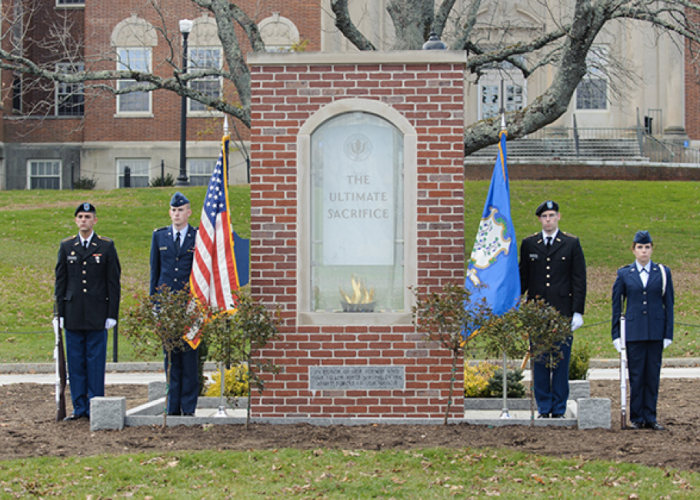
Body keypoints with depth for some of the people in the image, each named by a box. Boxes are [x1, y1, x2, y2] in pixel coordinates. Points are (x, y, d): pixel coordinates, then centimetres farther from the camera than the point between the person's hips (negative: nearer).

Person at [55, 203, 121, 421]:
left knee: (96, 362, 0)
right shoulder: (66, 246, 9)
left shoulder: (106, 246, 2)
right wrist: (60, 313, 4)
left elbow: (114, 282, 2)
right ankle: (79, 408, 11)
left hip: (97, 315, -2)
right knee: (75, 362, 5)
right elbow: (60, 281, 10)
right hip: (73, 315, 2)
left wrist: (112, 313, -4)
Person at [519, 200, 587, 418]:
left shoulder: (572, 244, 4)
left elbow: (579, 280, 2)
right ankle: (544, 408, 10)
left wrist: (578, 312, -4)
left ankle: (559, 409, 9)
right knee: (539, 361, 3)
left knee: (561, 360, 1)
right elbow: (523, 277, 13)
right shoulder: (529, 244, 9)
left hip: (563, 312, -1)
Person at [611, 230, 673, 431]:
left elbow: (669, 304, 6)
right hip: (633, 331, -1)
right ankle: (636, 417, 9)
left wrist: (668, 333, 0)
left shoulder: (663, 273, 5)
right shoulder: (624, 274, 4)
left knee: (653, 375, 3)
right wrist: (616, 334, 2)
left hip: (655, 331, 1)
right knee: (636, 376, 1)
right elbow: (616, 306, 7)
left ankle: (650, 417, 11)